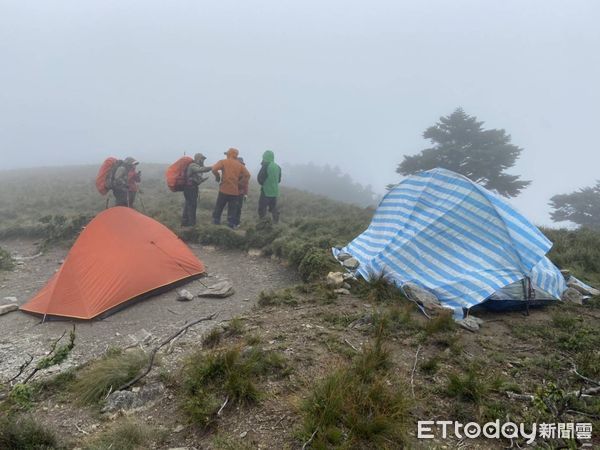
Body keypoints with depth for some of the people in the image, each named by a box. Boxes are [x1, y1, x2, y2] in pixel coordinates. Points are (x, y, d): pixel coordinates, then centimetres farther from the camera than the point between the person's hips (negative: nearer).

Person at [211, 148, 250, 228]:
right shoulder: (240, 165, 7)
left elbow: (214, 169, -14)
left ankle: (215, 222, 14)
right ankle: (231, 224, 7)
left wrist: (218, 177, 2)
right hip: (235, 191, 2)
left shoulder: (223, 162, -1)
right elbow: (247, 175, -3)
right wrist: (240, 183, 3)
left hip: (224, 189, -2)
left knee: (218, 207, 10)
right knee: (232, 209, 8)